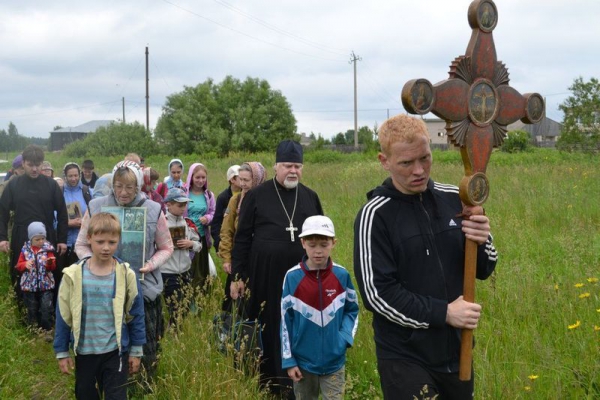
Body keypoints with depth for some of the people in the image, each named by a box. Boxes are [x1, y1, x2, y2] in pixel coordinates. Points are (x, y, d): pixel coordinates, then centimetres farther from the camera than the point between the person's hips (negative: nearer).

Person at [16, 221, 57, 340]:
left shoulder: (48, 249, -3)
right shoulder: (25, 249, 0)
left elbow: (53, 267, -4)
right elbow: (18, 266, 6)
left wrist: (49, 262, -25)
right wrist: (25, 264, -15)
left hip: (45, 285, -1)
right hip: (29, 285, 2)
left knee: (46, 308, -6)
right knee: (32, 309, 12)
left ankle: (47, 330, 4)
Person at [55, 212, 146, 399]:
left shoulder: (126, 275, -9)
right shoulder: (74, 275, -9)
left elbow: (136, 314, 0)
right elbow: (63, 316, 0)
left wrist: (136, 350, 2)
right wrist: (61, 352, 2)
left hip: (116, 351, -1)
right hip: (84, 351, 1)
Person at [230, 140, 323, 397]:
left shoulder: (310, 197, 8)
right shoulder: (257, 196, -1)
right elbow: (242, 238, 0)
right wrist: (238, 276, -3)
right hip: (265, 277, -2)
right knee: (266, 331, 6)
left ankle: (294, 385, 20)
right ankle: (266, 384, 19)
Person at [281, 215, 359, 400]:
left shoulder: (342, 275, -8)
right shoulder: (292, 277, -12)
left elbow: (352, 310, 7)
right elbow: (285, 320, -6)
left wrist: (345, 337, -10)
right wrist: (288, 360, -5)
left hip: (334, 361, 0)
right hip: (303, 360, 0)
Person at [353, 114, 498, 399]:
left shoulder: (455, 200, -1)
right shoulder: (375, 215, -13)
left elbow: (483, 270, 6)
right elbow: (377, 293, -16)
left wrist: (481, 243, -15)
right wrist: (443, 313, -19)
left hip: (456, 351, 5)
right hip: (405, 358, -4)